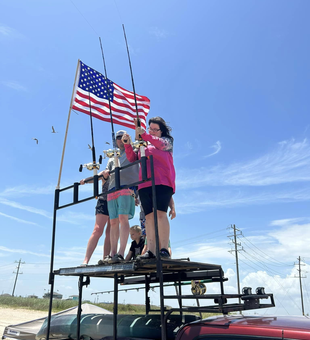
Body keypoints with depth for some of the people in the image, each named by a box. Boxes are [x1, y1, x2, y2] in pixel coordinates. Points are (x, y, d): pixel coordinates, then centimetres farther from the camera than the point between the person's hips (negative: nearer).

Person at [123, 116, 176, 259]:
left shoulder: (167, 141, 14)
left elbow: (161, 144, -10)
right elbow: (132, 158, 16)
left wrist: (144, 135, -23)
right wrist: (127, 144, 1)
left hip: (162, 183, -4)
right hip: (145, 184, 4)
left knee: (161, 213, -16)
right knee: (149, 216, -3)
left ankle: (164, 249, -16)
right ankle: (150, 250, -5)